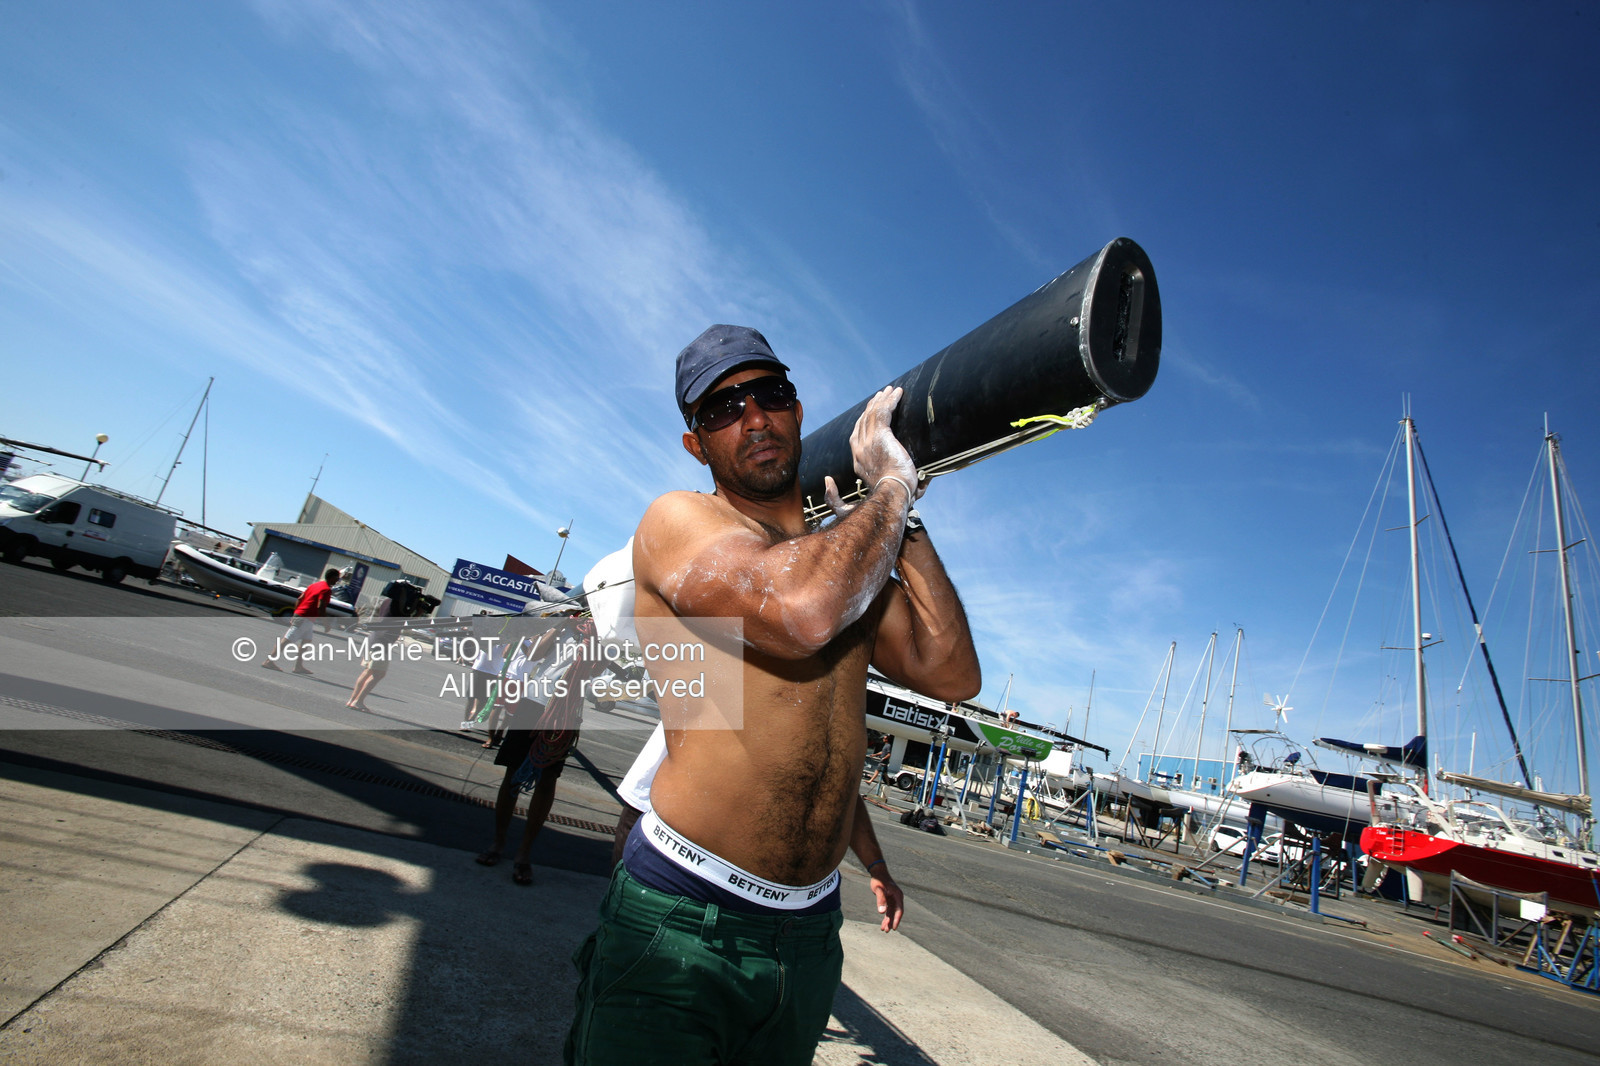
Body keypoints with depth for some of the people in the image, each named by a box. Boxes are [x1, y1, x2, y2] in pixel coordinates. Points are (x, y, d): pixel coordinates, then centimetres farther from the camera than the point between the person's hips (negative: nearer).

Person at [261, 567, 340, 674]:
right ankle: (269, 661, -4)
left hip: (299, 614, 10)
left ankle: (299, 666, 17)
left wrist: (294, 615, 20)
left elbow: (299, 599, 16)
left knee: (306, 641, 15)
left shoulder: (314, 585, 16)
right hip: (306, 619, -10)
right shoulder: (327, 590, -12)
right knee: (287, 640, -7)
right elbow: (320, 607, -21)